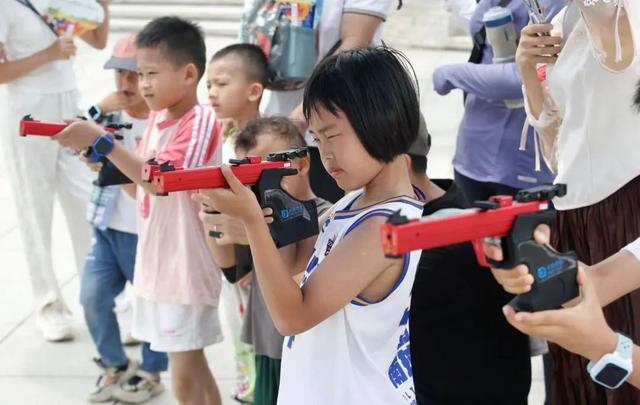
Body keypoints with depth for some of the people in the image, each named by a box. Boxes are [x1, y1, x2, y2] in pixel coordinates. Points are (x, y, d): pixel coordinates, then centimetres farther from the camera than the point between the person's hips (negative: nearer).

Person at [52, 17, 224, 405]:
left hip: (185, 268, -8)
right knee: (193, 369, 18)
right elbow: (140, 184, 11)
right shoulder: (158, 116, 9)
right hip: (155, 264, 8)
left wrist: (101, 141, -27)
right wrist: (99, 152, -3)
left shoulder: (201, 121, -18)